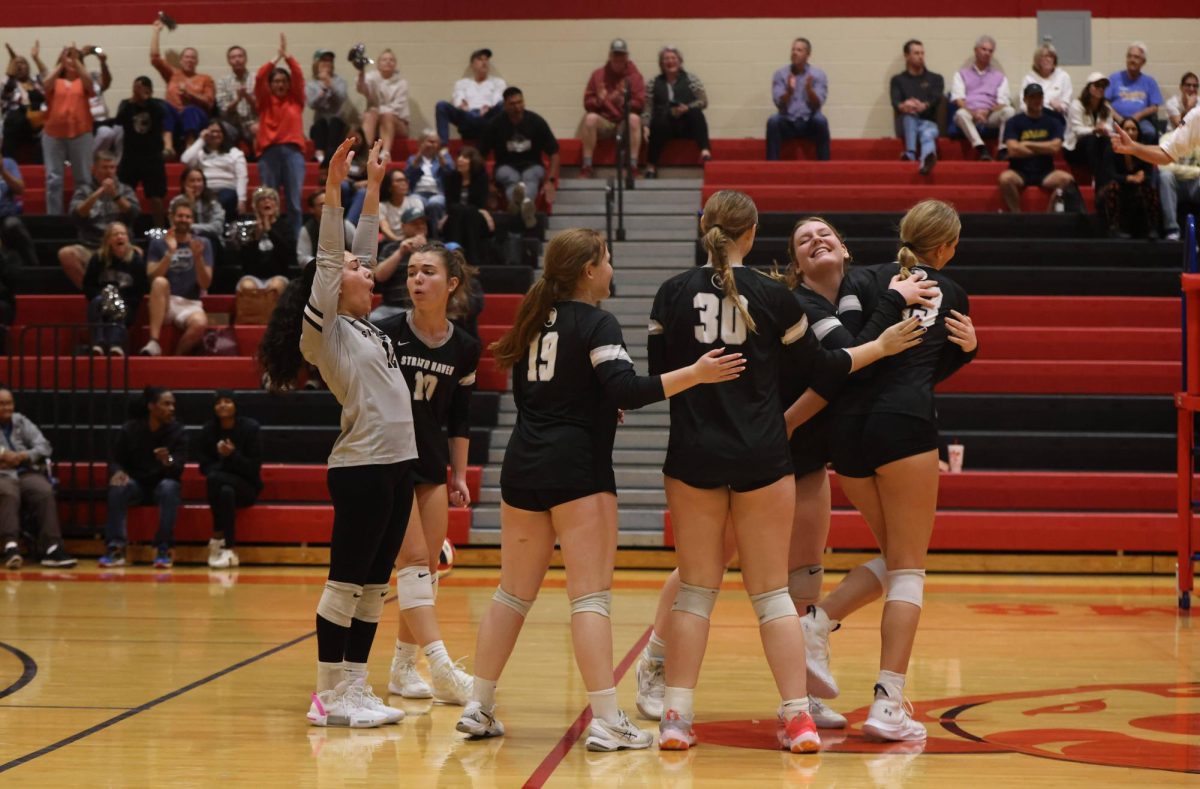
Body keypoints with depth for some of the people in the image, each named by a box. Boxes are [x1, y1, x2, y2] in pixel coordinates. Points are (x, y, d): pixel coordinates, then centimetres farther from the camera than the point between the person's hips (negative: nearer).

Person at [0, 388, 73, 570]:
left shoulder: (21, 421, 21)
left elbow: (44, 447, 11)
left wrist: (22, 456, -6)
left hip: (27, 472, 3)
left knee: (44, 492, -31)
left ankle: (51, 547, -39)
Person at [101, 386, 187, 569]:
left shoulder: (178, 432, -8)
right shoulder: (129, 429, -6)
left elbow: (178, 469, -16)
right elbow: (115, 459, -1)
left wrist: (168, 461, -41)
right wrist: (118, 472, -25)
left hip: (163, 483, -1)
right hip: (136, 484, 1)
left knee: (169, 487, -36)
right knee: (117, 486, -32)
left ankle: (164, 550, -34)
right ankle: (116, 548, -34)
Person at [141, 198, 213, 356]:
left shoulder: (203, 244, 9)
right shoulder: (158, 244, 9)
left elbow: (205, 284, 0)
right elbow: (152, 277, -6)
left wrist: (198, 257, -16)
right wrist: (170, 252, -15)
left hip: (190, 303, -1)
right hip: (164, 302, 1)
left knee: (200, 324, -36)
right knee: (160, 282, -35)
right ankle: (154, 342, -36)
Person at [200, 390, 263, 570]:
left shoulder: (250, 428, -7)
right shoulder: (208, 430, 1)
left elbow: (254, 468, -8)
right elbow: (204, 466, 3)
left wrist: (233, 455, -23)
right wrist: (222, 459, -17)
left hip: (246, 487, -2)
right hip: (219, 486, 2)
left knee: (214, 479, -31)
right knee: (226, 492, -35)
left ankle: (218, 538, -22)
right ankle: (228, 549, -32)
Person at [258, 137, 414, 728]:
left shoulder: (364, 327, 15)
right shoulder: (325, 330, -5)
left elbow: (364, 246, 22)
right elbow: (327, 259, -15)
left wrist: (375, 184, 21)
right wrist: (333, 189, -21)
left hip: (398, 463, 9)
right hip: (361, 466, -9)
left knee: (374, 584, 9)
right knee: (345, 583, -5)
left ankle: (355, 687, 14)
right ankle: (328, 696, -1)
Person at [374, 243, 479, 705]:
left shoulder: (464, 349, 3)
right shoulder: (386, 333, -10)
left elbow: (459, 419, 11)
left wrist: (459, 475, 10)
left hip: (431, 465, 5)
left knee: (427, 567, 5)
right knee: (414, 559, -12)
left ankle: (403, 668, 15)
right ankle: (442, 670, -17)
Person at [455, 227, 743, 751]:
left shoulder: (534, 319, 13)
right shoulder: (595, 323, -8)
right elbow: (628, 390, -21)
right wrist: (696, 373, -23)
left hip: (523, 465, 7)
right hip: (577, 467, -7)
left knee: (513, 593, 14)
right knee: (591, 594, -7)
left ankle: (479, 708, 15)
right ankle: (606, 720, -11)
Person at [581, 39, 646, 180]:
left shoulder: (635, 76, 2)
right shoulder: (598, 74, 6)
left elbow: (639, 103, -7)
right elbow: (587, 102, 2)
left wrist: (624, 102, -26)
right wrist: (598, 101, -21)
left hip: (626, 123, -1)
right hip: (604, 122, 1)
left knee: (634, 118, -34)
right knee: (590, 118, -30)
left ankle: (633, 168, -34)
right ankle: (586, 168, -29)